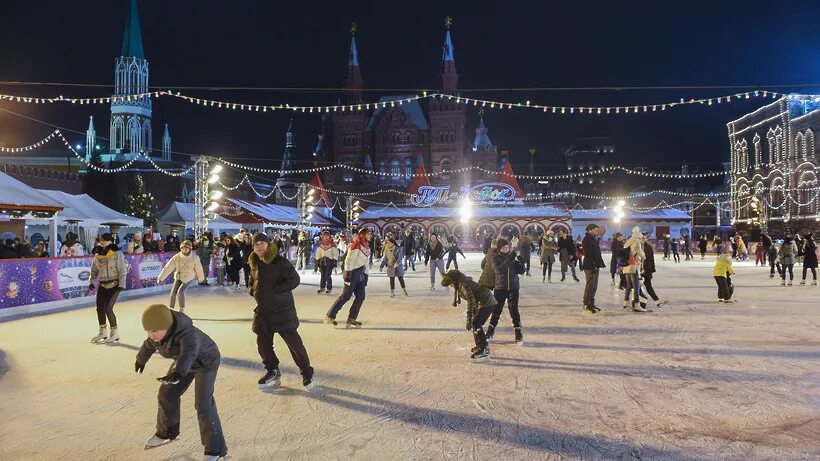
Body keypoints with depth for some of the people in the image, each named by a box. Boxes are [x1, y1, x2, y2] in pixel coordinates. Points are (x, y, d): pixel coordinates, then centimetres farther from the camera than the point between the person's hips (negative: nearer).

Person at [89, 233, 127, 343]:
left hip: (114, 285, -6)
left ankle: (114, 333, 4)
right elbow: (94, 271, 14)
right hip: (102, 285, 6)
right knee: (99, 308, 7)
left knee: (108, 309, -11)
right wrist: (91, 282, 1)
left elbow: (122, 271, -11)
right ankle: (103, 332, 26)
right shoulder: (98, 256, 5)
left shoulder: (117, 254, -10)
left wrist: (121, 284, -14)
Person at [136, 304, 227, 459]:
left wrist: (178, 373, -75)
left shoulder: (187, 334, -39)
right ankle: (167, 432, 37)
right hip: (184, 362, 8)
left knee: (203, 404, -15)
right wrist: (141, 359, 24)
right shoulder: (160, 330, -16)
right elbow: (149, 345, 6)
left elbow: (189, 353, -57)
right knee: (167, 394, 13)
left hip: (206, 362, -8)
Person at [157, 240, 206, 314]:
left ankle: (182, 309, 3)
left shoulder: (194, 258, -24)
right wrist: (160, 278, -25)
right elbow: (168, 267, -21)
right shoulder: (176, 257, -20)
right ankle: (171, 309, 10)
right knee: (173, 292, -8)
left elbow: (198, 268, -8)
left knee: (180, 292, -18)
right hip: (178, 277, 3)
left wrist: (201, 278, 7)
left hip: (189, 278, -3)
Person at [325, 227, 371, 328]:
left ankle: (351, 319, 5)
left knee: (361, 296, 1)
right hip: (353, 272, -9)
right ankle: (330, 316, -2)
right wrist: (347, 274, -21)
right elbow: (349, 260, -16)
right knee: (346, 296, -9)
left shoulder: (367, 247, 16)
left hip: (361, 274, 9)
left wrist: (365, 276, 18)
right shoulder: (356, 245, -11)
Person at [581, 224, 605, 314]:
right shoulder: (587, 239, -11)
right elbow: (588, 254, -19)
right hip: (589, 266, -10)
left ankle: (591, 304, 19)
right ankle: (586, 305, -4)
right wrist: (593, 265, -22)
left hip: (595, 266, 10)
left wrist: (599, 265, 14)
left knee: (594, 286, 13)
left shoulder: (594, 239, 19)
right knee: (589, 286, -8)